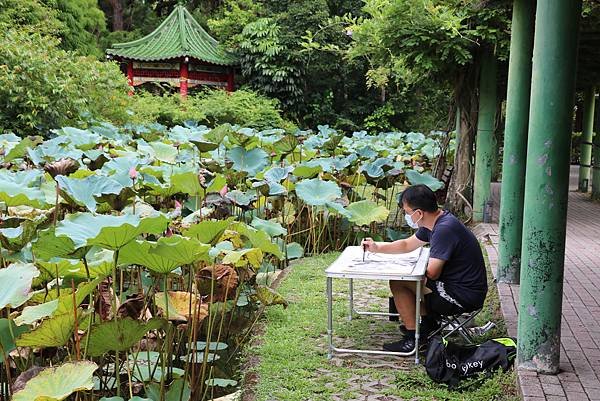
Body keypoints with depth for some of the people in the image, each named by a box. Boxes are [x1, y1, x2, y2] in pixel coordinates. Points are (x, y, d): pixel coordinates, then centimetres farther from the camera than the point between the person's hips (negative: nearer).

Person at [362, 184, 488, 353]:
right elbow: (407, 245, 20)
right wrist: (377, 247, 10)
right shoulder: (434, 222, 6)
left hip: (464, 295, -10)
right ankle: (428, 323, 24)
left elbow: (432, 273, -23)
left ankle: (412, 339, -3)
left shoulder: (445, 229, -25)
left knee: (397, 283, -10)